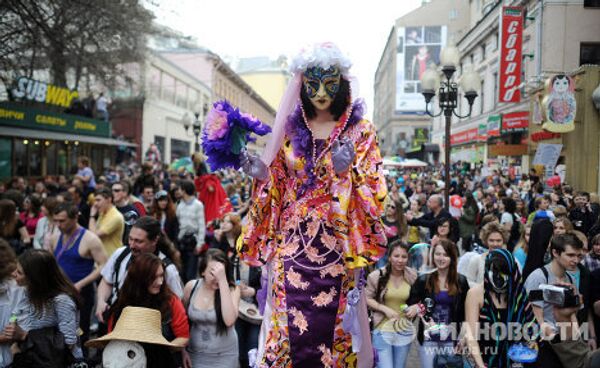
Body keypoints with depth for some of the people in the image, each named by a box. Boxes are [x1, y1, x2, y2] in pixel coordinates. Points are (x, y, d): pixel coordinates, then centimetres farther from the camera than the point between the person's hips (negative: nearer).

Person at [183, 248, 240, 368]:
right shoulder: (191, 286, -9)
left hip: (224, 356, -2)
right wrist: (183, 350, 4)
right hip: (195, 354, 2)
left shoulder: (232, 289, -16)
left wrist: (223, 280, -33)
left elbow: (229, 320, -32)